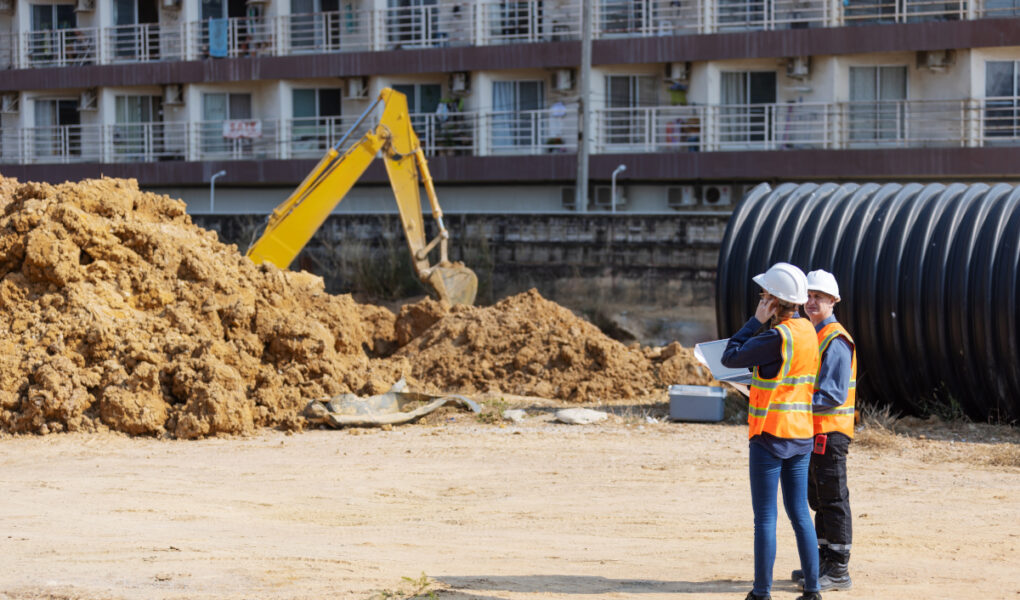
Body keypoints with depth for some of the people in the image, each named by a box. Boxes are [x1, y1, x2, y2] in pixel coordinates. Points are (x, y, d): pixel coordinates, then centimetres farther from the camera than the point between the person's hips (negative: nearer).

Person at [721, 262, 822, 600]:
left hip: (770, 435, -8)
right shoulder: (807, 331, 6)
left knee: (765, 517, -2)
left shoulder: (777, 338, -18)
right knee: (799, 513, 12)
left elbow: (730, 358, -12)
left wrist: (756, 320, -6)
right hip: (802, 434, 8)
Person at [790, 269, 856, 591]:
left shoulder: (836, 341, -16)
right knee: (818, 500, 15)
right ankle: (824, 562, 24)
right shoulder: (812, 336, 16)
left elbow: (834, 395, -22)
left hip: (830, 431, -10)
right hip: (814, 431, 10)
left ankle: (839, 570, -2)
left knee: (833, 500, -5)